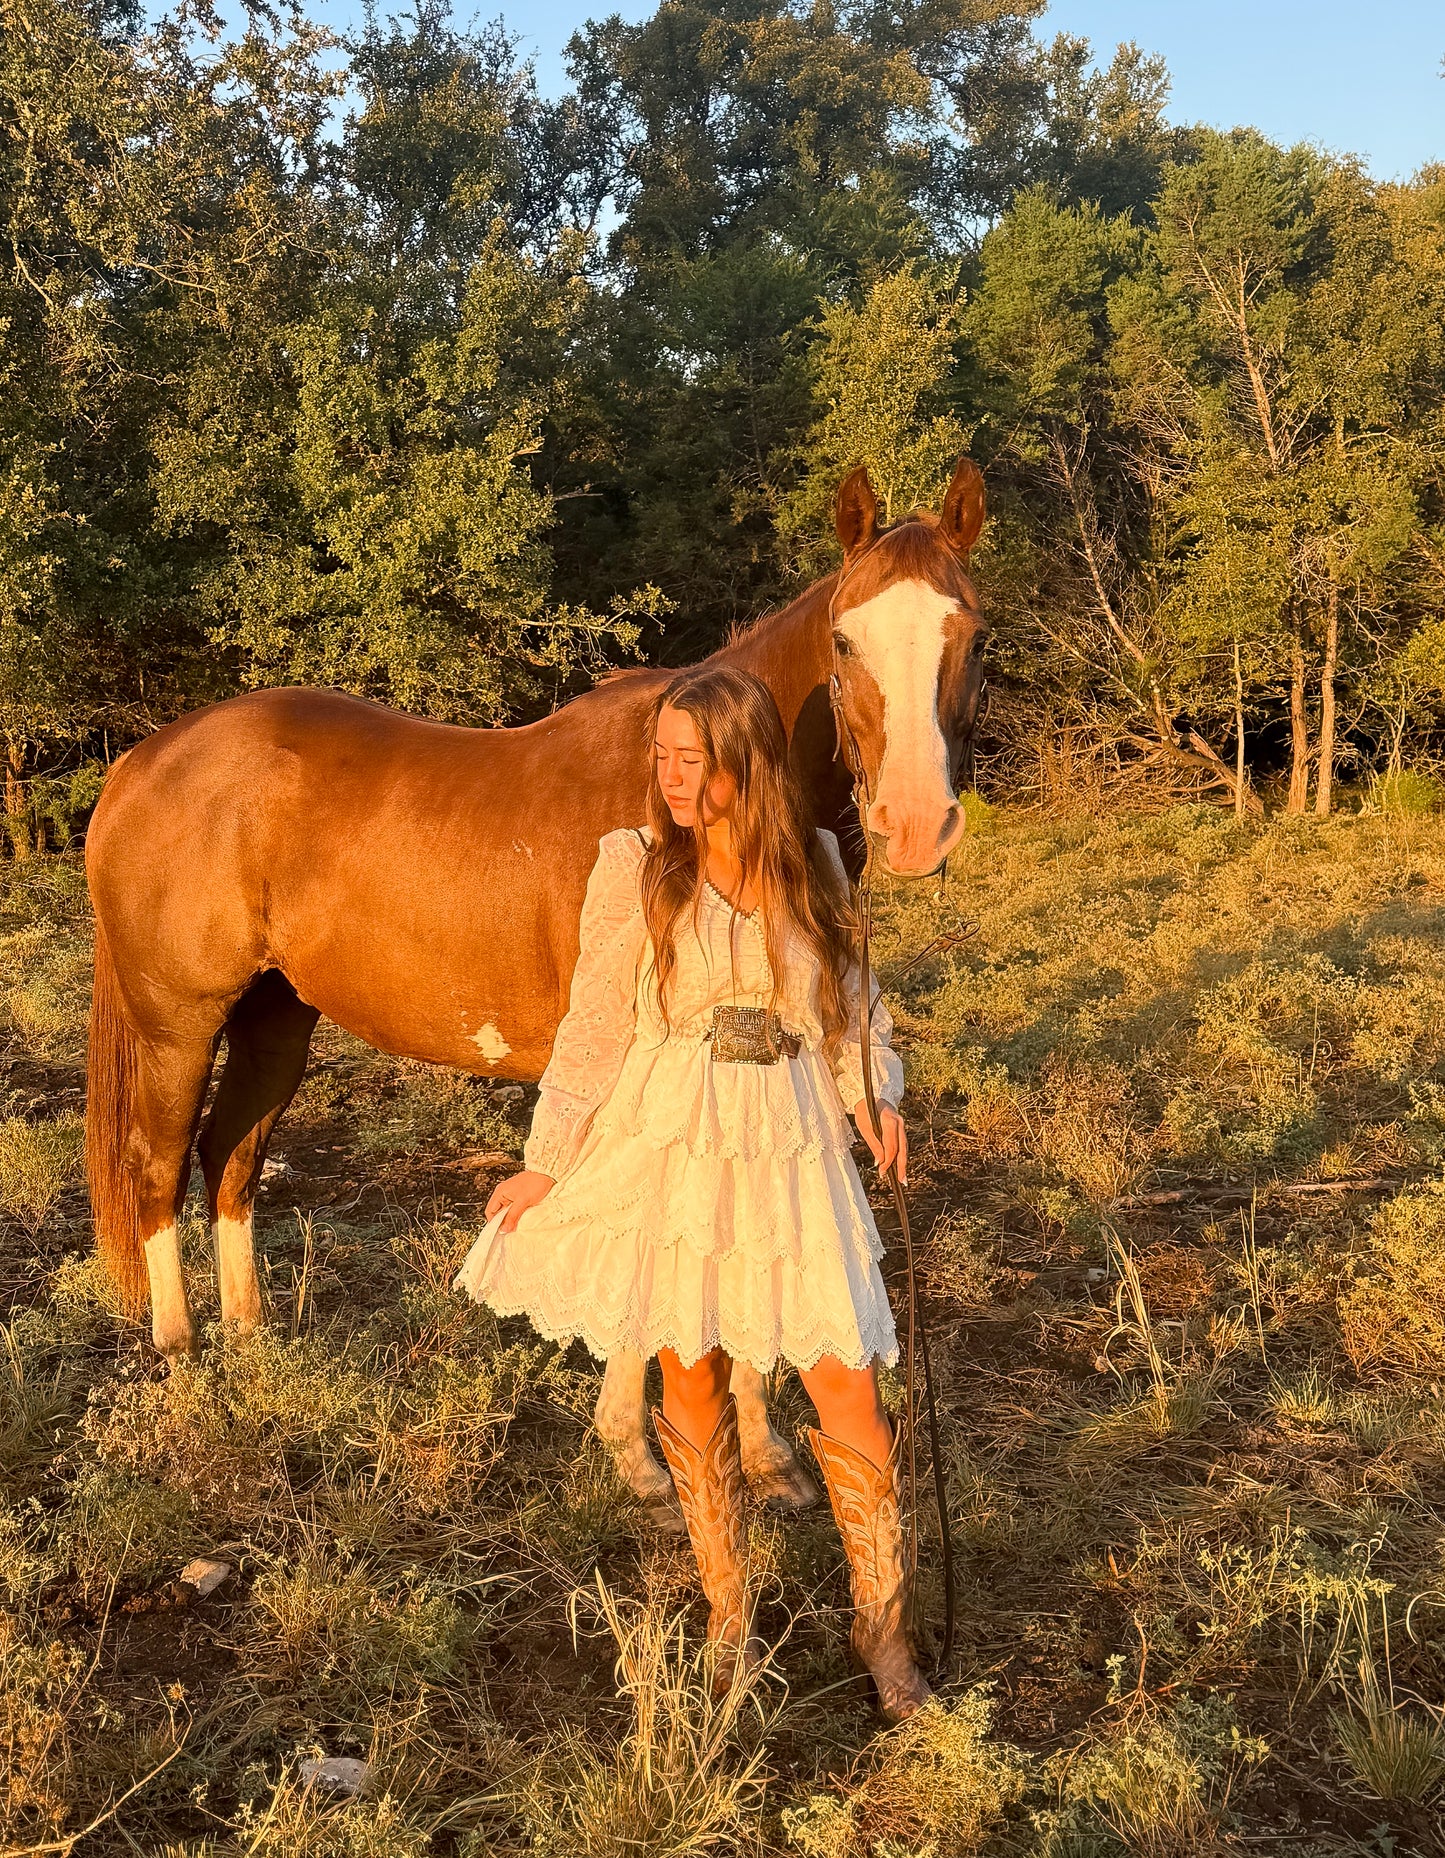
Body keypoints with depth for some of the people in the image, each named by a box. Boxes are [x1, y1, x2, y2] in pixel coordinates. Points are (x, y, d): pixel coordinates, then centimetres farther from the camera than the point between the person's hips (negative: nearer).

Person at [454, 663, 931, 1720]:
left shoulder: (815, 863, 3)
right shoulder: (637, 866, -4)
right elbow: (595, 1024, -1)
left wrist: (877, 1095, 7)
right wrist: (547, 1161, -2)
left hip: (794, 1146, 2)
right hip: (669, 1141, -1)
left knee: (848, 1386, -1)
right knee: (695, 1388, 8)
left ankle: (885, 1628, 17)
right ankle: (731, 1623, 27)